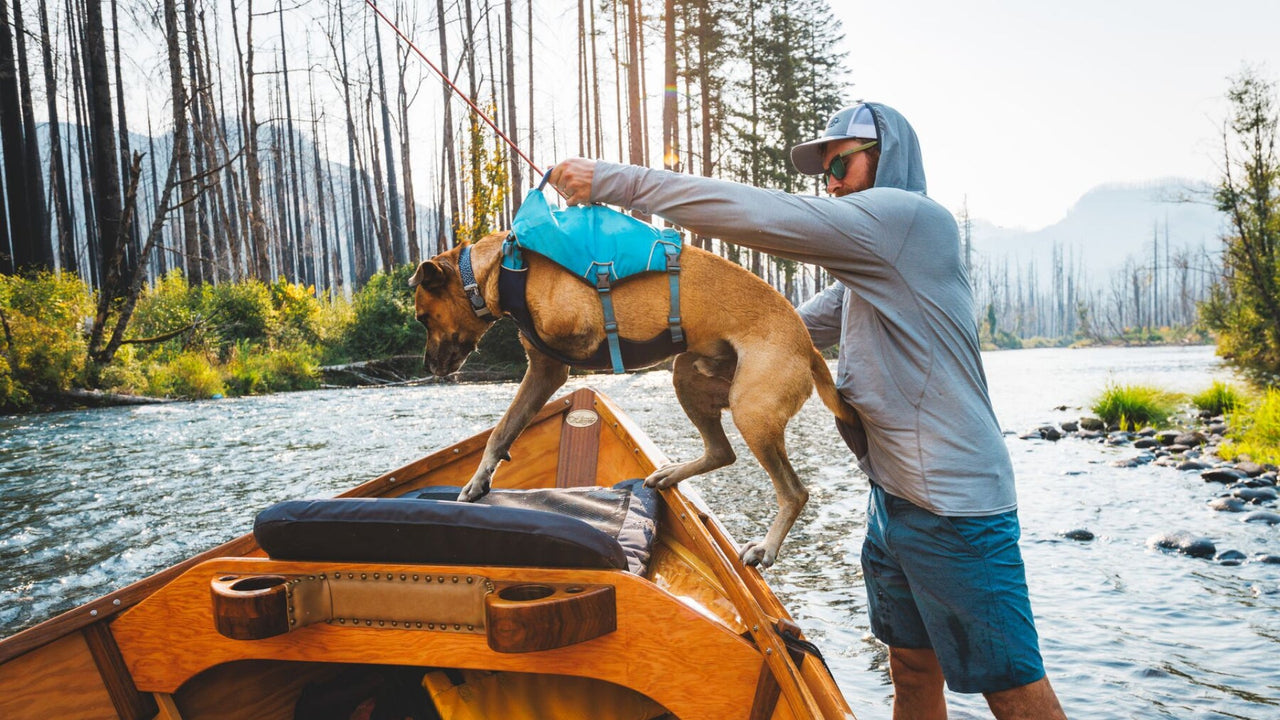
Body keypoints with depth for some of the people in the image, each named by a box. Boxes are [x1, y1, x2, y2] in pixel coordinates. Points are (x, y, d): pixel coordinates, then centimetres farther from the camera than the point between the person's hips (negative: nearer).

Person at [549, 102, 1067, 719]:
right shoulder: (871, 264, 16)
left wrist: (613, 181, -20)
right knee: (913, 671, 18)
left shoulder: (910, 216, -15)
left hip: (951, 506, -9)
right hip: (894, 498, 9)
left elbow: (761, 214, -23)